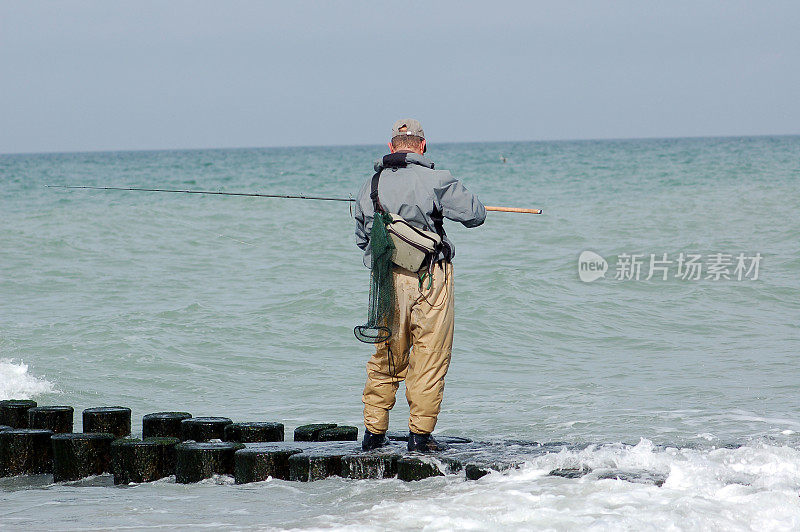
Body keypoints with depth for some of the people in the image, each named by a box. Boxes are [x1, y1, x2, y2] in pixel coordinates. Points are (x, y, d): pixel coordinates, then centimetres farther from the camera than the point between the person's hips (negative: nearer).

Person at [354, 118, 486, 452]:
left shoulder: (370, 186, 6)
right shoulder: (434, 181, -10)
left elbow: (362, 239, 16)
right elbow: (475, 214, -4)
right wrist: (460, 197, 16)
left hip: (385, 278, 5)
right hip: (429, 278, -4)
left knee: (385, 358, 14)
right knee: (430, 358, 3)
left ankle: (374, 433, 17)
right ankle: (419, 434, 2)